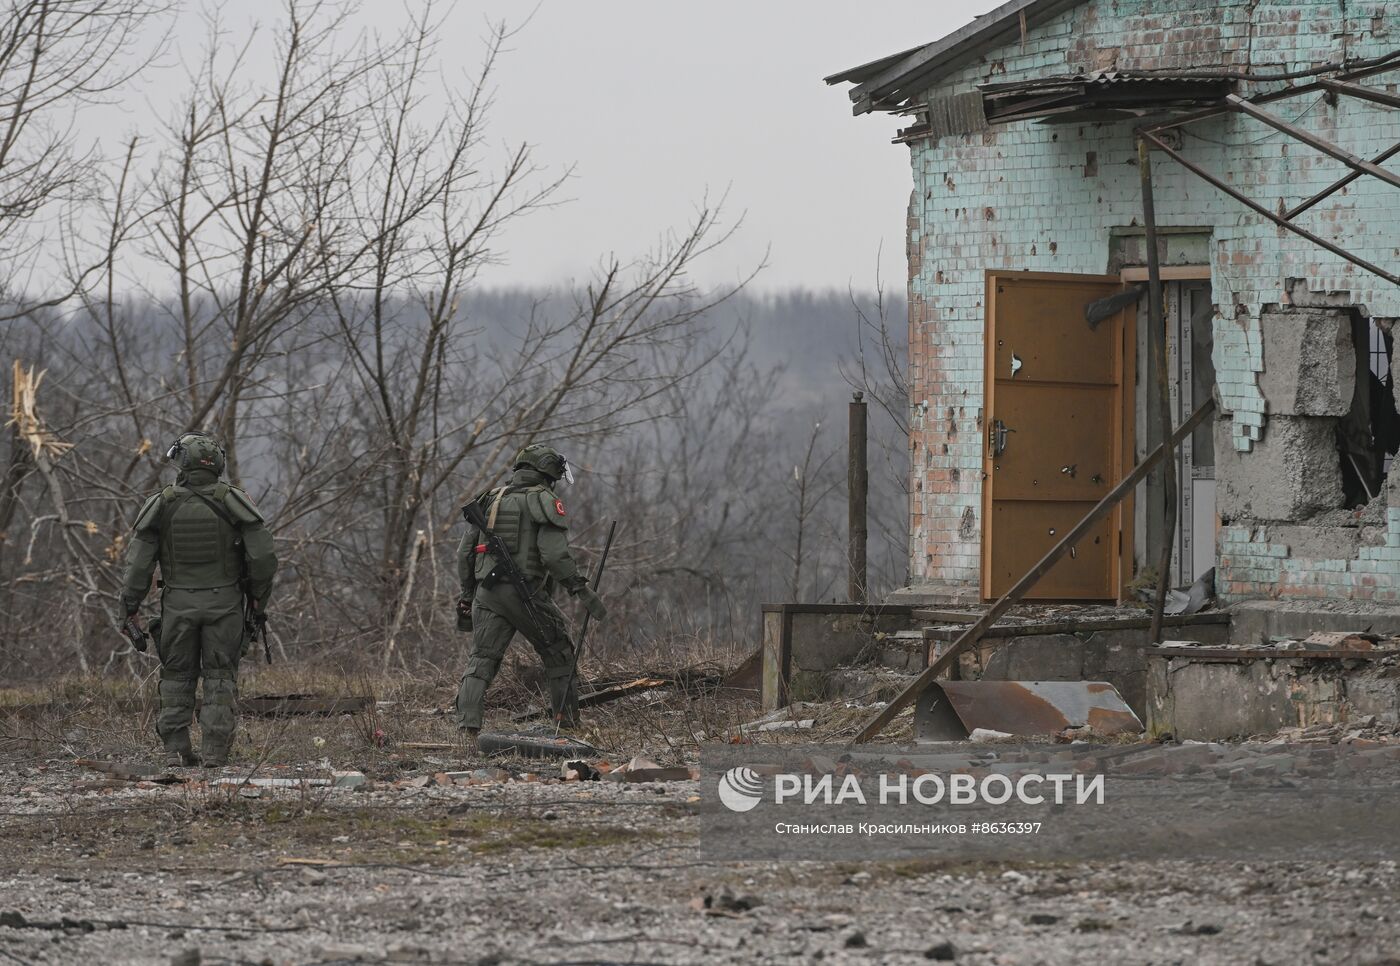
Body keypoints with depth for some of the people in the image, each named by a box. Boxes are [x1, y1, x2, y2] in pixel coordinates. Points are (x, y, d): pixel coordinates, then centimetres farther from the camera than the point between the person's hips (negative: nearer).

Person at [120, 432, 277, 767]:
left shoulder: (161, 505, -5)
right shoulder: (233, 501, -6)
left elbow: (138, 563, -4)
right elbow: (263, 556, -8)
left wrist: (131, 608, 5)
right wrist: (258, 599, 6)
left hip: (178, 603, 0)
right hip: (225, 603, 0)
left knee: (177, 677, 12)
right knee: (220, 678, 6)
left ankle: (176, 749, 7)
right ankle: (215, 751, -2)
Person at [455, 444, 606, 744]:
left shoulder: (490, 500, 15)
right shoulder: (547, 503, -3)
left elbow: (465, 552, 14)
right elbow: (556, 555, -15)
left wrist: (467, 594, 22)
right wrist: (582, 590, -11)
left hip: (487, 594, 4)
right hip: (527, 595, -4)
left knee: (481, 661, 1)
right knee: (558, 655, 15)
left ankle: (467, 728, -17)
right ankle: (568, 726, 19)